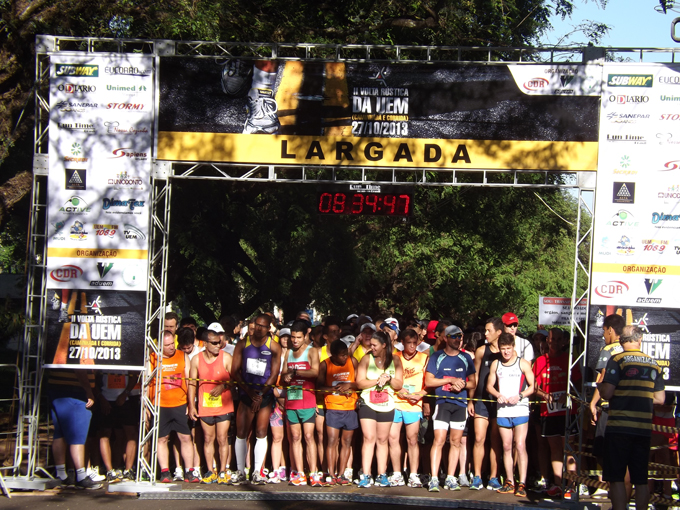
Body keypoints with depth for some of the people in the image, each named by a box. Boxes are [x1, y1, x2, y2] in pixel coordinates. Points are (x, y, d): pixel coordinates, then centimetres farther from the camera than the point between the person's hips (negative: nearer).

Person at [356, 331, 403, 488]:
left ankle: (382, 475, 12)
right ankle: (366, 476, -9)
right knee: (369, 438, -8)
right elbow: (360, 383, -6)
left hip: (386, 405, 2)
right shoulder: (366, 359, 0)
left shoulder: (395, 361, 4)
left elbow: (399, 385, 3)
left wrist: (389, 379, -15)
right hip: (368, 404, -2)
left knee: (382, 440, 6)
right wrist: (377, 380, -16)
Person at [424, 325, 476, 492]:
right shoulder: (437, 357, 3)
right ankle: (434, 479, -11)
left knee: (456, 441, 5)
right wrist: (451, 380, -9)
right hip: (442, 402, -3)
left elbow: (473, 383, 15)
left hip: (460, 403, 4)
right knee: (439, 440, -12)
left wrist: (462, 384, -7)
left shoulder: (466, 358, 13)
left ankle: (450, 479, 11)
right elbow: (428, 381, -3)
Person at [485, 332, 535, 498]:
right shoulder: (496, 364, 11)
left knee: (520, 445, -11)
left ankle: (522, 484, -11)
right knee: (506, 447, 6)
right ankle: (510, 483, 12)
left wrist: (519, 396, -15)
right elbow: (489, 385, 16)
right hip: (502, 410, 4)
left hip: (520, 409, -4)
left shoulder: (523, 363, 0)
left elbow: (533, 386, 0)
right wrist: (498, 395, -4)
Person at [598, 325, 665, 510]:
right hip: (644, 429, 4)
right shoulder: (653, 363, 9)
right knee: (641, 480, 9)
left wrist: (599, 386, 9)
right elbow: (660, 399, 10)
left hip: (619, 427, -4)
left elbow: (607, 393, -13)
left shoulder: (617, 360, -5)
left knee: (616, 478, -1)